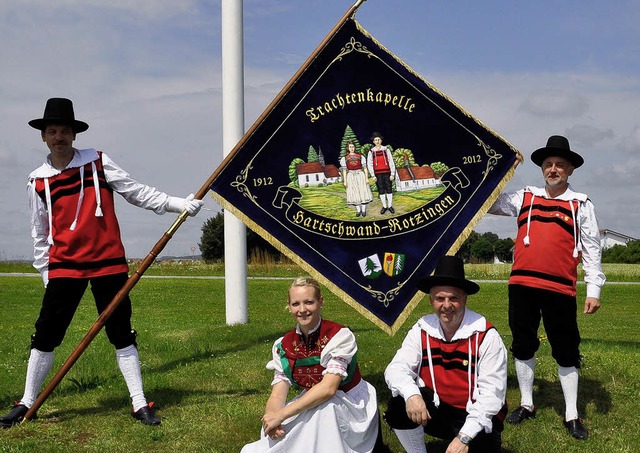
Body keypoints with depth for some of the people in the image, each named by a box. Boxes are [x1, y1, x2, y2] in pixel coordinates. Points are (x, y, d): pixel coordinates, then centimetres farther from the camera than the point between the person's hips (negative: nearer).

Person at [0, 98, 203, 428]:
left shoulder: (98, 162, 0)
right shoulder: (38, 181, 4)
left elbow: (136, 192, -2)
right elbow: (40, 234, 10)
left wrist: (178, 203, -11)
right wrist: (46, 275, 8)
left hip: (108, 262, -1)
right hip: (64, 265, 1)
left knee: (121, 334, 5)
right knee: (45, 335, 4)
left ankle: (139, 404, 12)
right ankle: (26, 404, 20)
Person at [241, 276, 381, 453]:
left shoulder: (339, 336, -19)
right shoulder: (284, 346, -3)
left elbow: (328, 388, -29)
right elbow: (278, 395, -8)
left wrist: (281, 414, -33)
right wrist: (271, 416, -32)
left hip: (349, 410, -4)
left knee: (323, 407, -35)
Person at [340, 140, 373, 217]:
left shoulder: (360, 156, 4)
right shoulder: (344, 158, 4)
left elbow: (365, 168, 4)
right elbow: (344, 170, 3)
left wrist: (366, 177, -3)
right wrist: (345, 181, -1)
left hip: (360, 175, 0)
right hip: (351, 177, 0)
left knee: (363, 192, -4)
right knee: (354, 193, 2)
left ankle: (364, 210, 5)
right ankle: (358, 210, 14)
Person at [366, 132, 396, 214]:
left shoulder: (386, 150, 1)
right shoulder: (371, 152, 2)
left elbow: (391, 162, 1)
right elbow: (369, 164, 1)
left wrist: (392, 174, -5)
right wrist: (373, 176, -6)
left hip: (387, 173, 0)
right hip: (378, 174, 0)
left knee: (389, 189, 2)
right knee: (381, 190, 5)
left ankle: (390, 206, 12)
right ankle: (384, 206, 14)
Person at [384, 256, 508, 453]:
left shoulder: (486, 336, -15)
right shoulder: (422, 330, -3)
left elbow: (491, 393, -19)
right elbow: (396, 369, -10)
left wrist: (464, 437, -28)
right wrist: (411, 394, -34)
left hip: (475, 418, -2)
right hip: (436, 410, 3)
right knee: (399, 405, -24)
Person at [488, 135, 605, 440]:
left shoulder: (581, 205, 4)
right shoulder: (524, 199, 9)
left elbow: (591, 250, 2)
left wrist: (594, 290, -3)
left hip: (560, 289, -2)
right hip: (522, 285, 3)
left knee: (566, 352, 4)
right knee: (523, 346, 12)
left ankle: (571, 415, 15)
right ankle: (526, 404, 27)